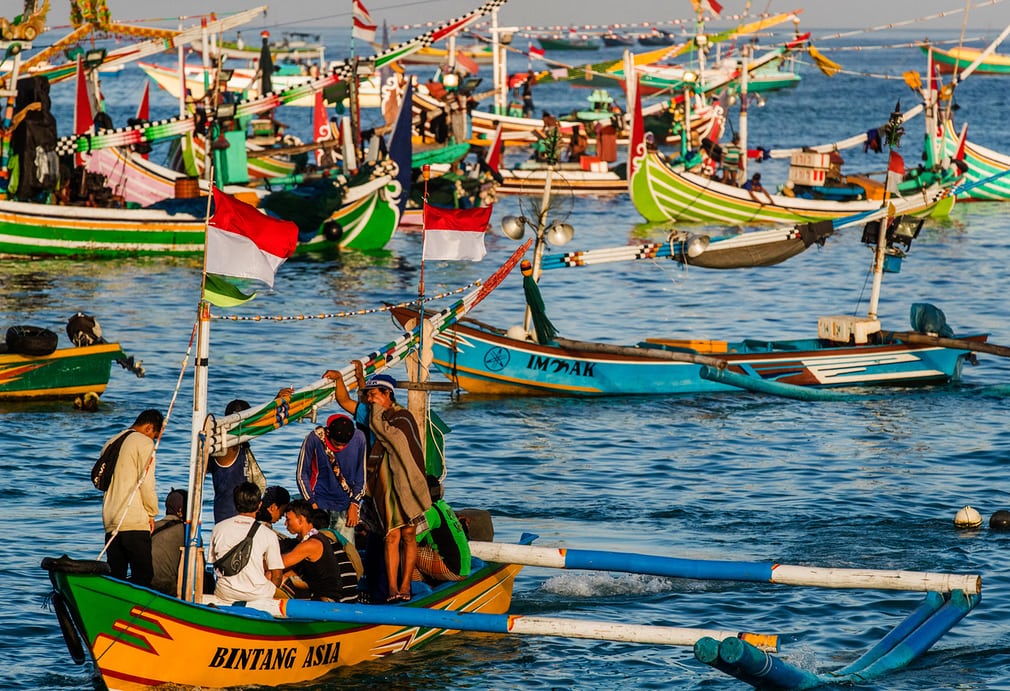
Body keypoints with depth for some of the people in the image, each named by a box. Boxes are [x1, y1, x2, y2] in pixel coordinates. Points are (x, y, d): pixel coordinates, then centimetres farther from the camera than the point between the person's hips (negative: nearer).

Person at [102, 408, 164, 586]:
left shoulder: (110, 443, 20)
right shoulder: (144, 443, -3)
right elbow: (146, 483, -9)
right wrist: (151, 513, 5)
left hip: (110, 523, 7)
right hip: (135, 522, -7)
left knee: (115, 577, 7)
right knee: (144, 575, -8)